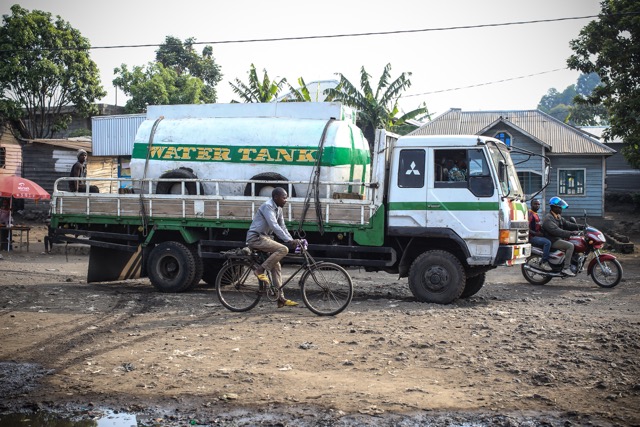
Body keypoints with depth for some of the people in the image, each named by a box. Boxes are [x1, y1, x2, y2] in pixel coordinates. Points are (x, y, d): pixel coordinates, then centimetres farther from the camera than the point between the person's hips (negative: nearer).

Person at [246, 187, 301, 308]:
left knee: (276, 266, 4)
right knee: (283, 249, -24)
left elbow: (282, 227, 14)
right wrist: (289, 241, -32)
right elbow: (274, 226, -27)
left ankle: (281, 299, 6)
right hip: (255, 238, -9)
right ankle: (260, 270, -15)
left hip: (264, 238, 9)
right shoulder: (267, 206, -18)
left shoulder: (278, 209, 12)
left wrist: (292, 241, 1)